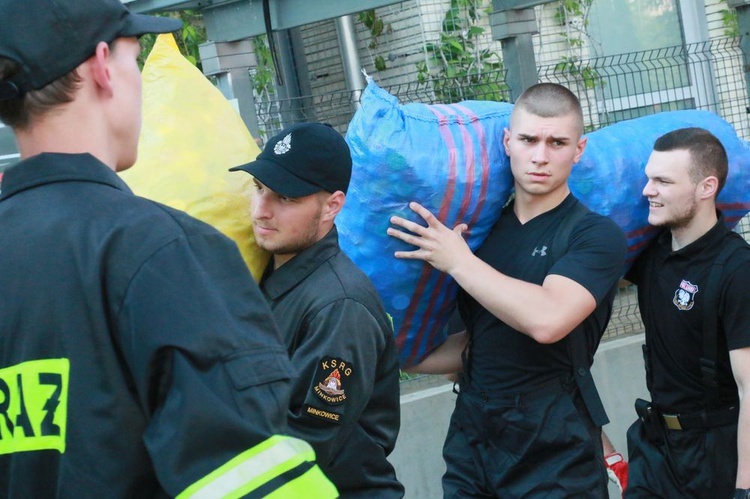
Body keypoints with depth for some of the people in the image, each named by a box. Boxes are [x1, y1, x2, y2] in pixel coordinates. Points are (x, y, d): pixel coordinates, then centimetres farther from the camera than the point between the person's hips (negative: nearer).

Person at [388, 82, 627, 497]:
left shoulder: (595, 235, -9)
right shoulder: (483, 226, 9)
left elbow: (546, 320, -27)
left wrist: (458, 261, -17)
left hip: (553, 452, -5)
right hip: (471, 435, 5)